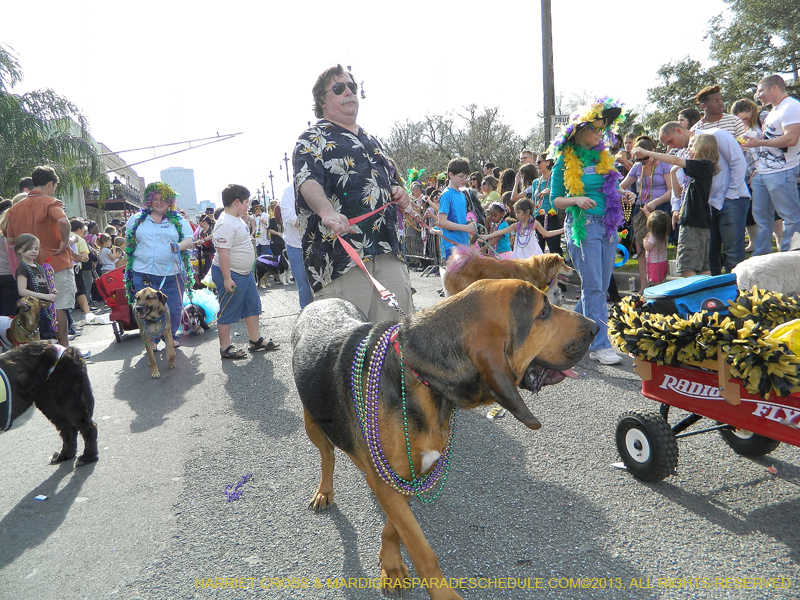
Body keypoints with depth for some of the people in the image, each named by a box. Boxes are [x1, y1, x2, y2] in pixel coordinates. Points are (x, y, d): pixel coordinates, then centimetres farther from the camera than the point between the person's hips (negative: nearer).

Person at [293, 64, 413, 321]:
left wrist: (397, 192, 11)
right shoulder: (313, 140, 3)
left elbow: (388, 180, 36)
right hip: (342, 250, -6)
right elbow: (307, 181, -18)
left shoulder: (371, 140, 25)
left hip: (388, 251, 6)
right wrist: (327, 211, -39)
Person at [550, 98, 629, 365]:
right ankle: (599, 345, -5)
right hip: (582, 225, -6)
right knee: (593, 287, -9)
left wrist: (623, 194, 2)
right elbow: (555, 200, -1)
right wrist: (575, 200, -20)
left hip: (607, 225, 6)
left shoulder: (604, 157, 14)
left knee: (600, 285, 9)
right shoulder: (565, 161, -1)